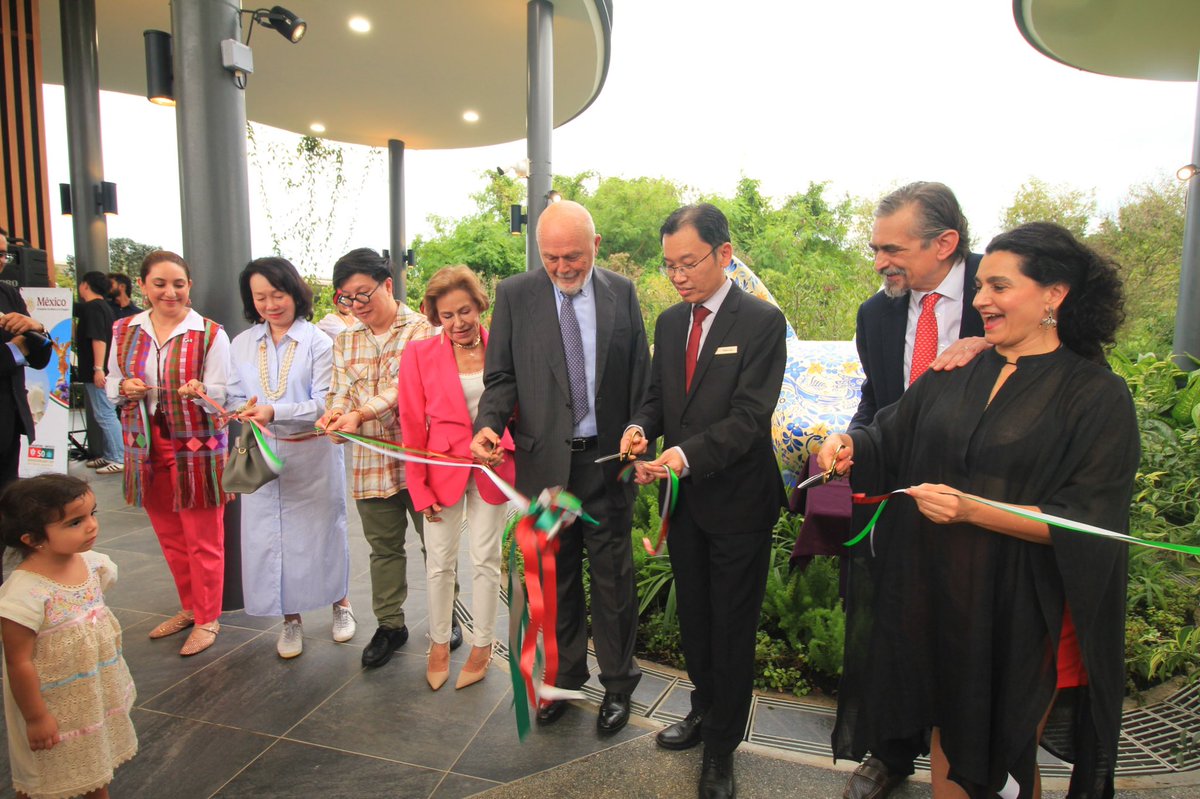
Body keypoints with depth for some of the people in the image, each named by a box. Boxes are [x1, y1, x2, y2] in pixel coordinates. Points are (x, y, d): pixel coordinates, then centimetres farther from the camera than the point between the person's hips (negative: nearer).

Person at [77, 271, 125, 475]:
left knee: (105, 415, -8)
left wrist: (98, 369, -27)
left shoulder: (92, 307, -15)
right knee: (105, 414, 15)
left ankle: (119, 459, -7)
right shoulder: (103, 307, 15)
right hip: (101, 371, 10)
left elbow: (99, 339, -24)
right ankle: (109, 455, 22)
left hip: (96, 372, -10)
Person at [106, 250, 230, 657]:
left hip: (197, 448, -5)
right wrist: (125, 388, -9)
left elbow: (224, 392, -10)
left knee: (203, 539, 4)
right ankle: (190, 607, 35)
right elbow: (112, 386, 13)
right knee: (168, 536, 17)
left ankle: (207, 619, 20)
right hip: (146, 447, 5)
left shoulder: (211, 334, -8)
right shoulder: (124, 331, 5)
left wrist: (200, 391, -31)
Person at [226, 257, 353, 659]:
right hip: (262, 456, 4)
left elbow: (325, 403, -12)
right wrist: (245, 411, -13)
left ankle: (340, 603, 31)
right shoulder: (242, 345, 8)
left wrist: (275, 412, -26)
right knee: (269, 534, 7)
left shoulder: (318, 342, -7)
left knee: (322, 528, 9)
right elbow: (234, 397, 10)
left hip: (313, 455, -3)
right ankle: (290, 618, 25)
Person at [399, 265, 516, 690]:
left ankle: (482, 646, 28)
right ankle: (439, 644, 31)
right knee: (440, 561, 9)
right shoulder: (420, 353, -5)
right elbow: (413, 427, -3)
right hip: (443, 466, 0)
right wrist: (420, 488, -4)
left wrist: (498, 440, -10)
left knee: (485, 559, 9)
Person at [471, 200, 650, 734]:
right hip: (544, 461, 0)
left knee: (612, 575, 11)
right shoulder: (514, 295, -1)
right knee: (554, 577, 15)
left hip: (608, 459, 0)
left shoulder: (622, 293, 2)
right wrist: (488, 424, -19)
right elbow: (501, 376, 0)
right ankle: (564, 675, 37)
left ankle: (617, 682, 31)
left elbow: (639, 378, 5)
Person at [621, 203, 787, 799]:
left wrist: (685, 455, -32)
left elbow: (749, 415, -21)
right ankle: (704, 709, 44)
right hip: (684, 498, 6)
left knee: (732, 627, 9)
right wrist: (640, 426, -10)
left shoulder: (762, 321, -14)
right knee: (693, 615, 21)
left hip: (738, 500, -6)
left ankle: (721, 749, 28)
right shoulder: (669, 321, 6)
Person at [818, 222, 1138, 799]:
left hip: (1022, 614, -3)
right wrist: (848, 445, -15)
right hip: (937, 598, 4)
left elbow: (1087, 523, -16)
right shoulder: (953, 376, 3)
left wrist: (971, 509, -28)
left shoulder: (1099, 397, -10)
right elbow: (890, 438, 8)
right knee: (947, 739, 18)